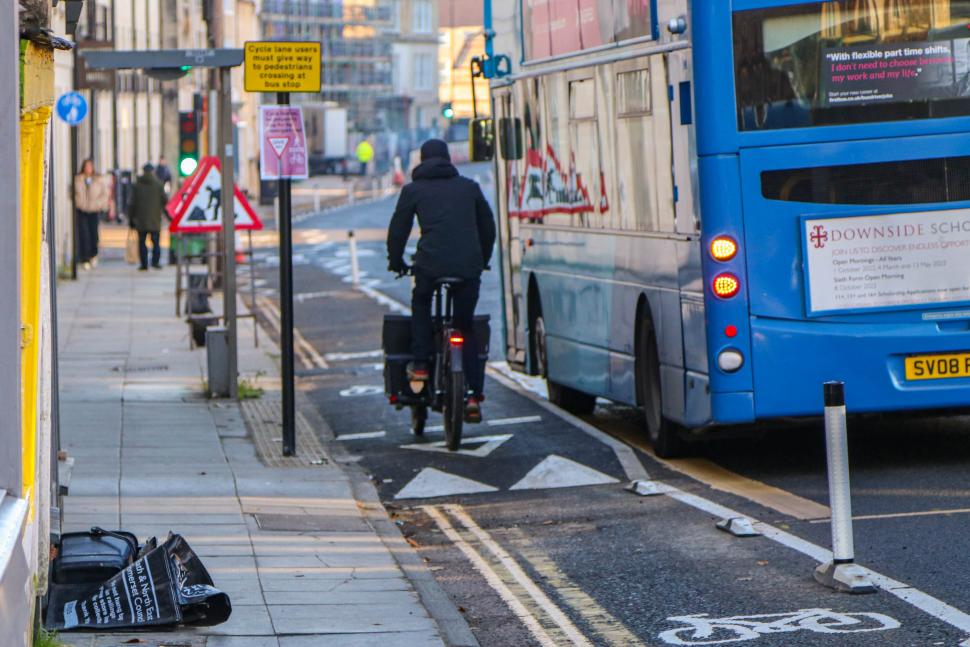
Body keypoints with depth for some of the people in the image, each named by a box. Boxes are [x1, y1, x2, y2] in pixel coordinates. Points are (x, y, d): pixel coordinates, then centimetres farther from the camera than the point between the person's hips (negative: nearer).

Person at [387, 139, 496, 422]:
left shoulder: (414, 190, 12)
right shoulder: (469, 187, 20)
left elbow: (398, 228, 16)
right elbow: (488, 226, 27)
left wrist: (395, 260, 32)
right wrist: (483, 260, 41)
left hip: (431, 263, -2)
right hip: (469, 265, 2)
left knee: (420, 306, 28)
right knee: (467, 327, 12)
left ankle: (420, 365, 14)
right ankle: (474, 395, 4)